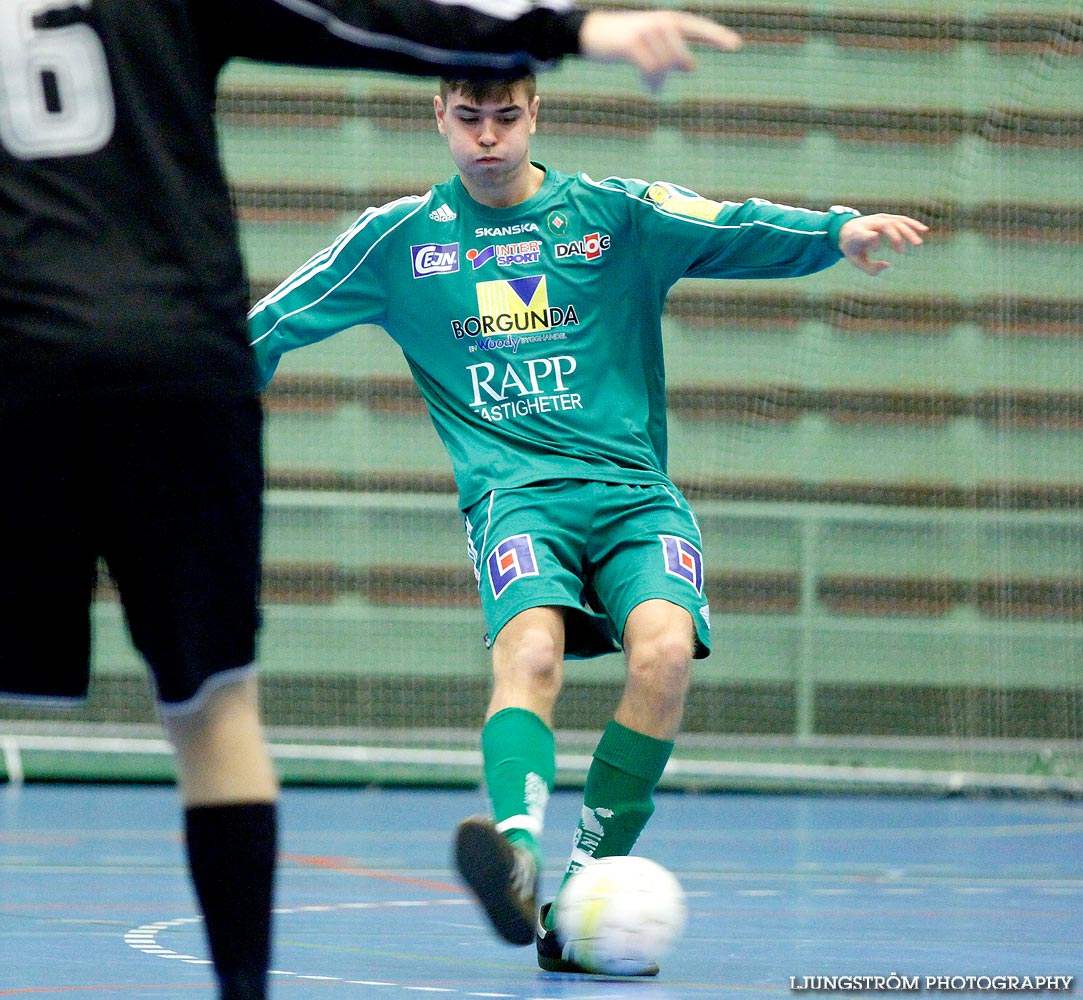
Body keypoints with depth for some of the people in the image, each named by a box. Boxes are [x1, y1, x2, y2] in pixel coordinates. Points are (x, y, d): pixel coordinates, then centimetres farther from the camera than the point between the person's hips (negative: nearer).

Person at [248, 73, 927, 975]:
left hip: (633, 490, 1)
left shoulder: (618, 215, 9)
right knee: (529, 649, -32)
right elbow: (271, 326, 19)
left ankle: (583, 882, -23)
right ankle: (519, 853, -56)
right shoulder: (399, 239, 12)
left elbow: (743, 230, -4)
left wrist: (839, 231, -22)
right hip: (514, 492, -1)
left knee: (665, 648, -28)